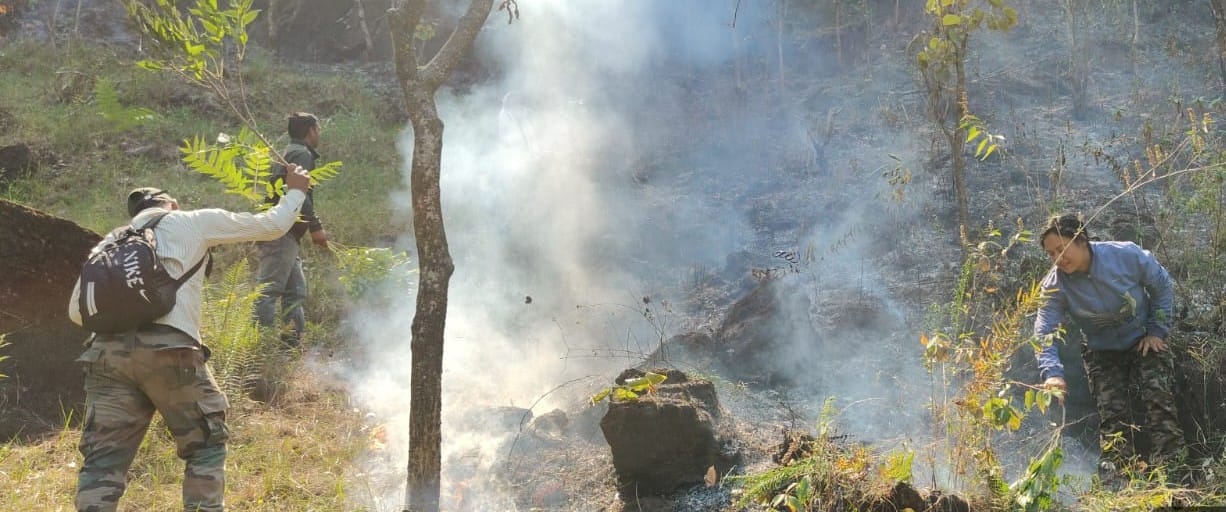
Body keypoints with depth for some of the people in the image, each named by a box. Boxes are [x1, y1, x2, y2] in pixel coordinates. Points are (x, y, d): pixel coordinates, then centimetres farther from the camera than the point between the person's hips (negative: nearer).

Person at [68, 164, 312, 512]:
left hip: (107, 351, 4)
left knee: (104, 458, 6)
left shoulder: (112, 240, 28)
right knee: (206, 444, 13)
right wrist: (296, 191, 42)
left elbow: (77, 310, 22)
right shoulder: (194, 222, 19)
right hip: (167, 348, -3)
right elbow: (272, 226, 24)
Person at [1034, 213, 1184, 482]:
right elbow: (1044, 332, -28)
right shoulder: (1055, 285, -23)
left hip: (1144, 341, -1)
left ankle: (1169, 462, -12)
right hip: (1102, 353, 1)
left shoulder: (1126, 255, -25)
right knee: (1111, 412, -7)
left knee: (1159, 398, -15)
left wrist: (1157, 331, -10)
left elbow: (1162, 286, -7)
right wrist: (1052, 373, -45)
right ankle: (1117, 470, -1)